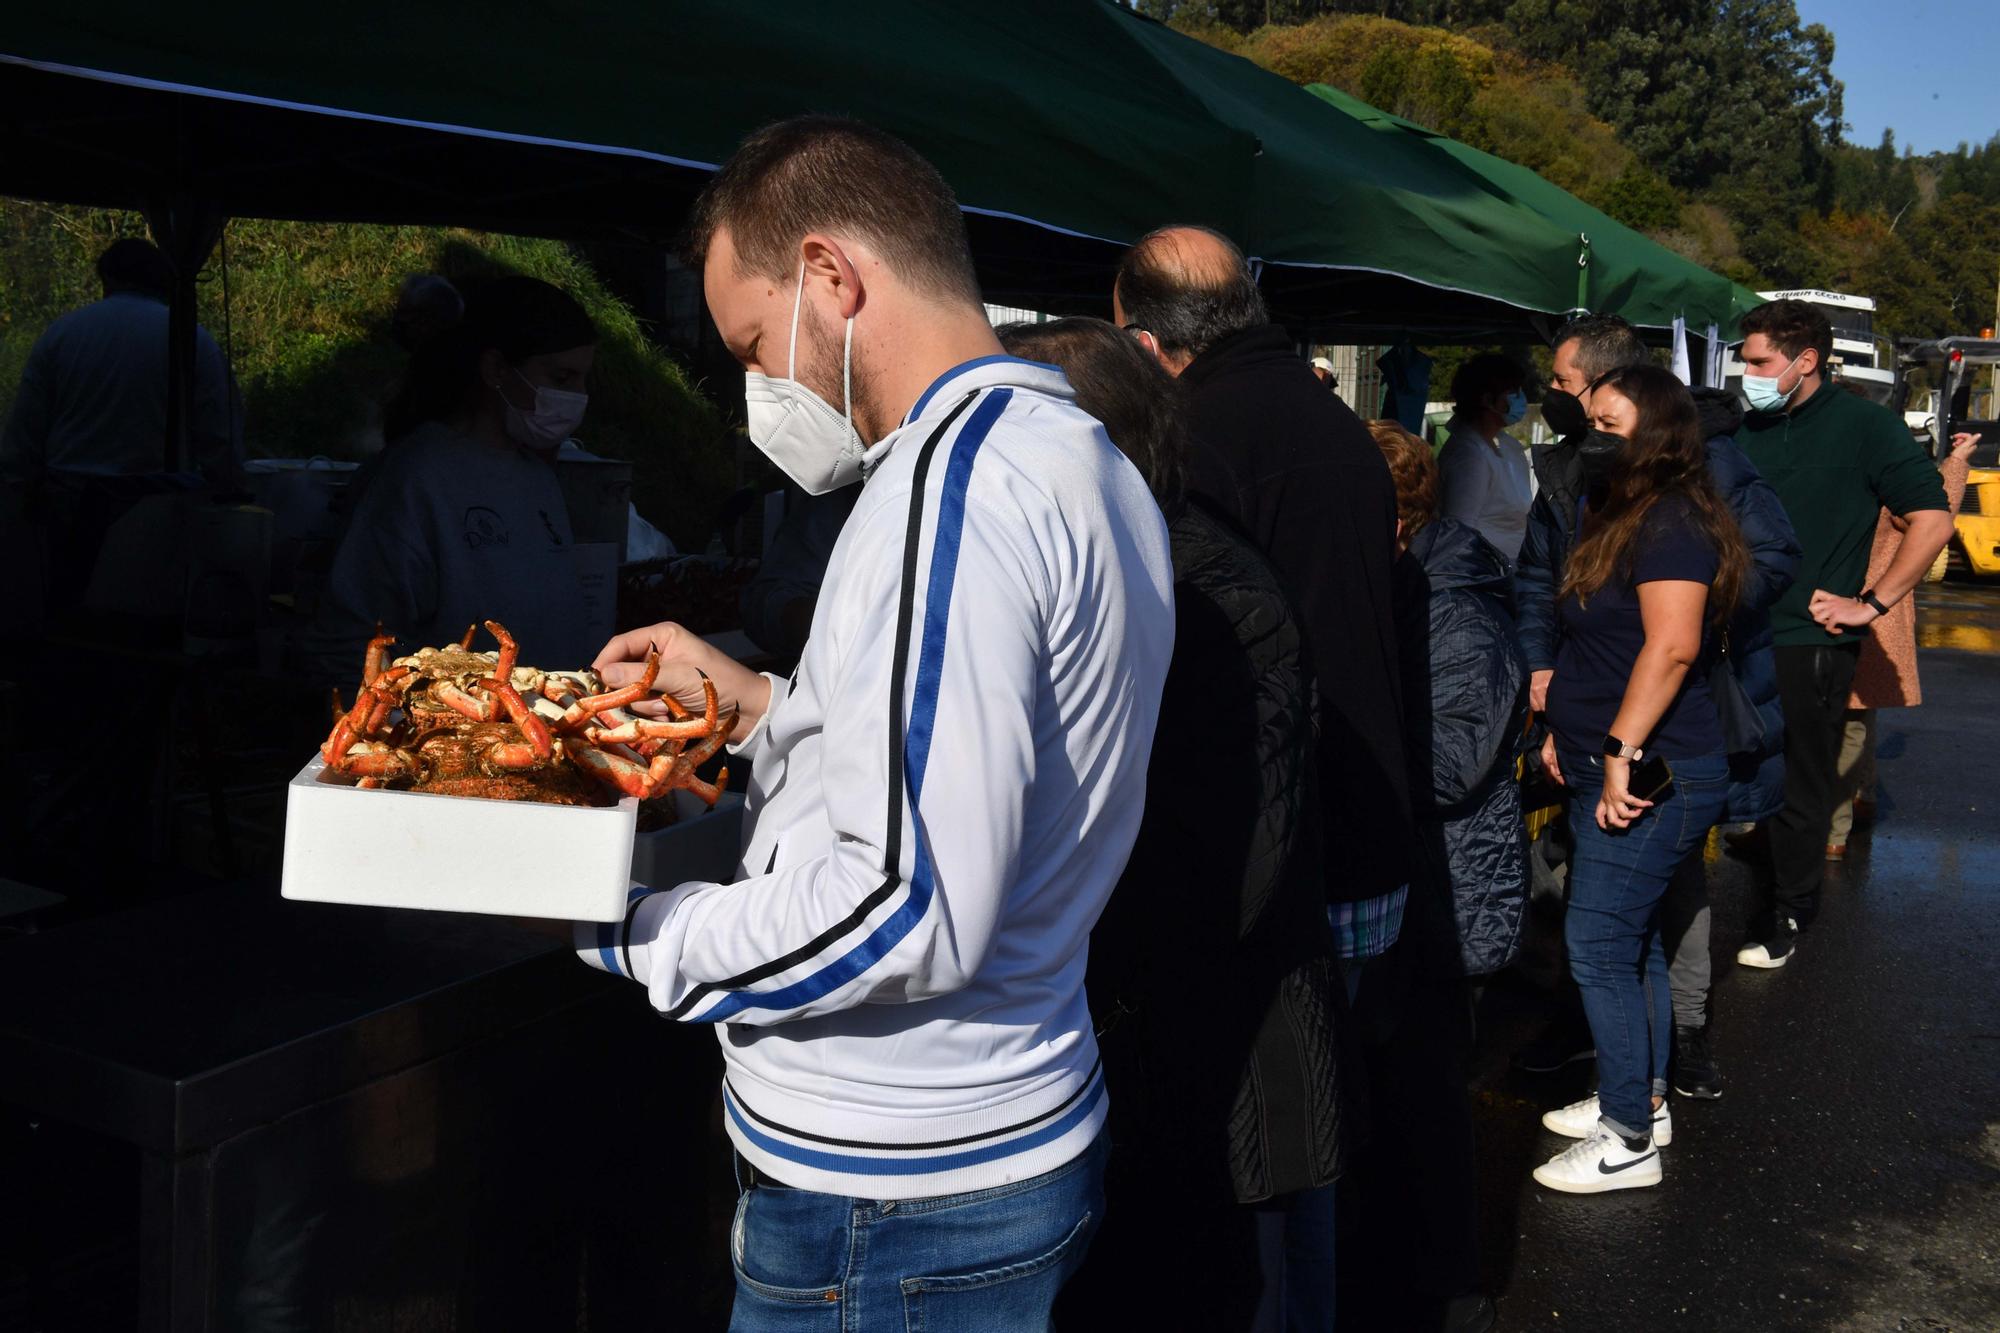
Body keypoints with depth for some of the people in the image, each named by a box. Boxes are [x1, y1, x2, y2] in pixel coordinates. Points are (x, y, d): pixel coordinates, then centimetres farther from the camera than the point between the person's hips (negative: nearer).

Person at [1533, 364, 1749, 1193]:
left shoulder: (1670, 521, -16)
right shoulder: (1625, 514, 15)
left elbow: (1671, 645, -26)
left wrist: (1622, 751, -26)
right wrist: (1567, 731, 18)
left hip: (1652, 776, -10)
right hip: (1611, 769, 10)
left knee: (1599, 947, -7)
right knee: (1631, 940, 17)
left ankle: (1629, 1141, 3)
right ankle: (1642, 1098, 29)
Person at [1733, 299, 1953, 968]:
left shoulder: (1864, 426, -5)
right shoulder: (1744, 431, 10)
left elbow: (1933, 518, -7)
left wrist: (1871, 603, -12)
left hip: (1811, 641, -4)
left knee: (1801, 788, 4)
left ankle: (1786, 917, 18)